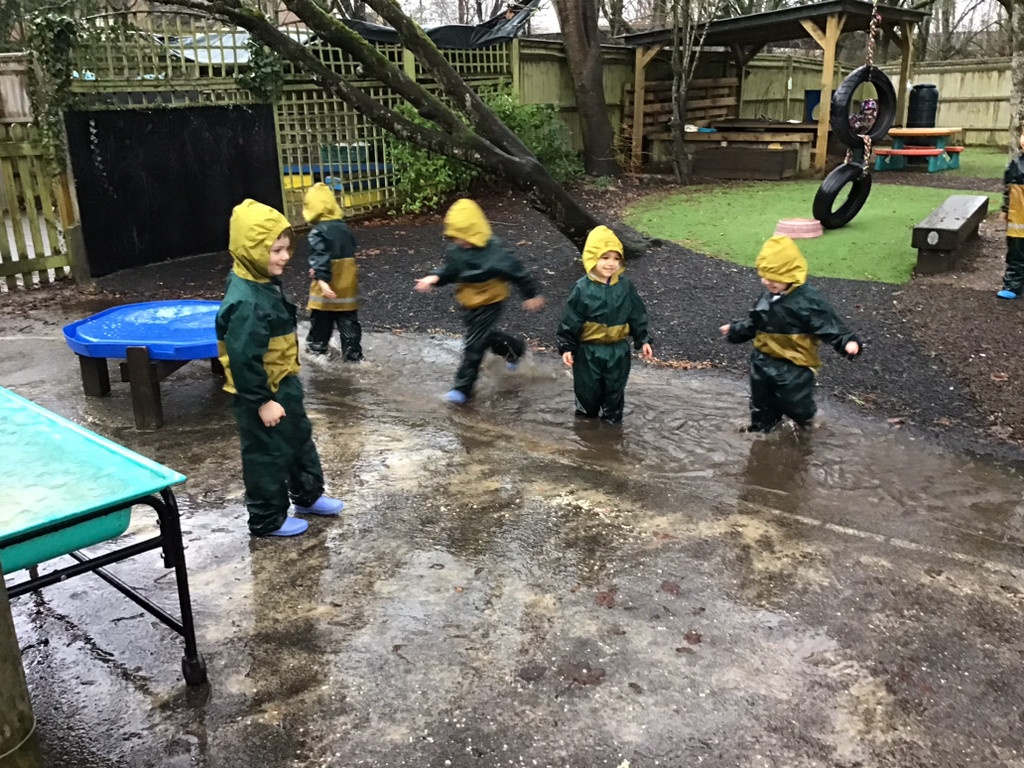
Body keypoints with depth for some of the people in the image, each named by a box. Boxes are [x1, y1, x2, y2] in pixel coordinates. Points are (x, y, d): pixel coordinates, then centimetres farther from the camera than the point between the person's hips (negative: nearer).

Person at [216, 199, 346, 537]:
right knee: (267, 456, 6)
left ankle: (308, 495, 43)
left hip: (283, 384, 10)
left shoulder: (265, 283, 4)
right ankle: (267, 520, 23)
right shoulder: (246, 303, -29)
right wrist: (262, 401, -23)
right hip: (261, 394, -10)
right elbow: (243, 358, -28)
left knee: (300, 438, 24)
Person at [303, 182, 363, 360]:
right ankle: (353, 353, 7)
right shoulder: (345, 228, 8)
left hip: (327, 287, -5)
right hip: (347, 286, 5)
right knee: (348, 322, 8)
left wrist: (322, 279, -32)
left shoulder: (318, 232, -14)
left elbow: (320, 257, -25)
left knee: (321, 320, 14)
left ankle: (316, 347, 30)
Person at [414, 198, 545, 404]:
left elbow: (517, 271, -17)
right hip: (468, 304, 7)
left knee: (474, 345, -5)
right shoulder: (455, 250, -11)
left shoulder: (494, 251, -28)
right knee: (485, 335, 23)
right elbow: (451, 271, 2)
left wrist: (532, 294, -6)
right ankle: (515, 348, 51)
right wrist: (435, 278, -20)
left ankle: (463, 388, 5)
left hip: (489, 303, -7)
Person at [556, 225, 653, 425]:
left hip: (617, 350, 2)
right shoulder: (582, 288, -13)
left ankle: (612, 421, 31)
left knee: (615, 390, 14)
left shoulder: (626, 287, -6)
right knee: (587, 390, 12)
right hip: (589, 350, -2)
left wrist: (642, 340, 4)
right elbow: (570, 320, -9)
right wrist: (566, 347, -9)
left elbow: (637, 315, 4)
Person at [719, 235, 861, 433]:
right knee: (761, 408, 20)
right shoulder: (768, 296, 2)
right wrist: (735, 330, 31)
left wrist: (847, 342, -43)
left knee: (797, 408, 11)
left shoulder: (809, 301, -23)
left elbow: (830, 326, -26)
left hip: (794, 369, -6)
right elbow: (755, 323, 18)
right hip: (763, 363, 7)